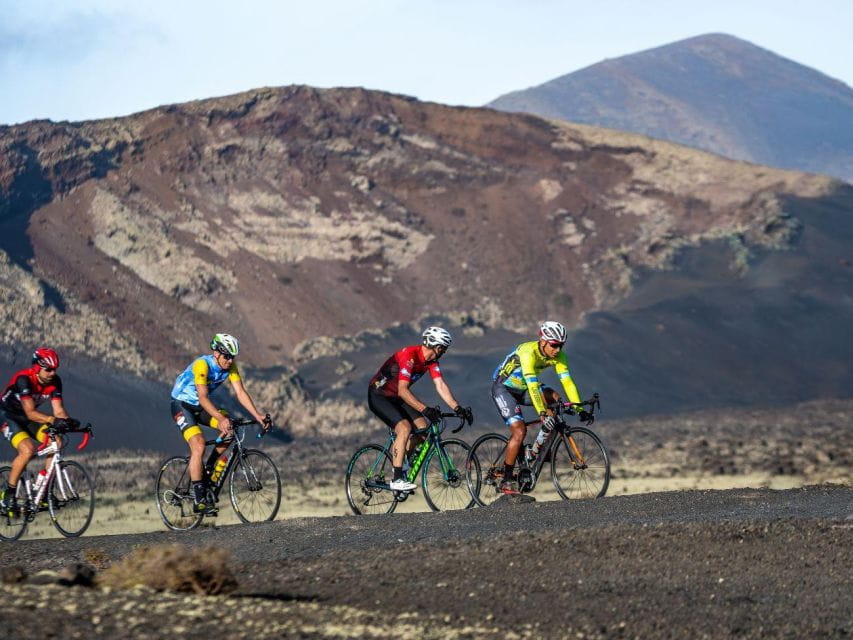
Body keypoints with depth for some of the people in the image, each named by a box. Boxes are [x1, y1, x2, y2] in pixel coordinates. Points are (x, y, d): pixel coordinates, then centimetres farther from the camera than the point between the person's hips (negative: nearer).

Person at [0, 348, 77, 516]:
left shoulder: (55, 381, -12)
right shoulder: (24, 379, -31)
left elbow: (58, 410, -17)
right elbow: (30, 413, -39)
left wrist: (68, 421, -39)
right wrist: (53, 420, -54)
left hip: (28, 419, 6)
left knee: (56, 443, -17)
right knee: (28, 450, -31)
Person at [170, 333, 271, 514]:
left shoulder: (230, 367, -9)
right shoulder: (202, 365, -29)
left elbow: (241, 393, -12)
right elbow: (203, 398, -36)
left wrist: (258, 416, -24)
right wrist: (221, 418, -48)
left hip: (199, 406, 7)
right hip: (182, 405, -7)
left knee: (230, 428, -14)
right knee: (199, 445, -24)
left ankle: (209, 469, 5)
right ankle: (198, 500, -23)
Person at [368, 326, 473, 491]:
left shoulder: (431, 360, -5)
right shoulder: (409, 356, -30)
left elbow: (441, 386, -11)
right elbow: (402, 391, -36)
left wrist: (457, 408, -24)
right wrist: (424, 409, -44)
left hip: (396, 397, 8)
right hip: (379, 396, -8)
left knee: (423, 427, -6)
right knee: (404, 428, -25)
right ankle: (397, 480, -25)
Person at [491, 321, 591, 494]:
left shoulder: (558, 356, -13)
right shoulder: (528, 352, -33)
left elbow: (567, 382, -17)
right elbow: (533, 386, -40)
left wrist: (580, 409, -27)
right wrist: (542, 414, -48)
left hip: (521, 389, 7)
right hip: (503, 388, -7)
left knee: (554, 397, -19)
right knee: (519, 431, -20)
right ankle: (506, 481, -13)